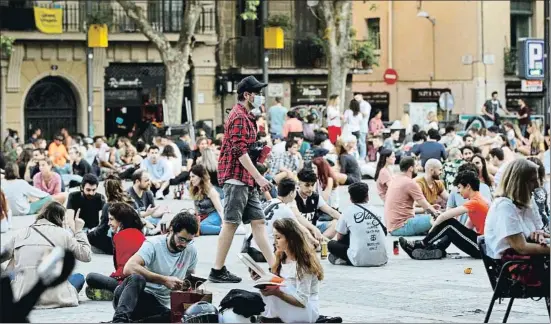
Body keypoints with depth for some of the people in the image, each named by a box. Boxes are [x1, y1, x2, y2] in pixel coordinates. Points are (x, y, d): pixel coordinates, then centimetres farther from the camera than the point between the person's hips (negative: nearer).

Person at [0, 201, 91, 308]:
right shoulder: (63, 234, 0)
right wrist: (79, 231, 17)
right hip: (52, 298, -3)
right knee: (79, 277, 24)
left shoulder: (21, 233, 8)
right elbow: (86, 256, 6)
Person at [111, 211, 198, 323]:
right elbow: (129, 268, -28)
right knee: (136, 278, -39)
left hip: (160, 306, 4)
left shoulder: (191, 250, 5)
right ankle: (120, 320, -52)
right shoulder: (153, 244, -11)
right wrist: (164, 280, -30)